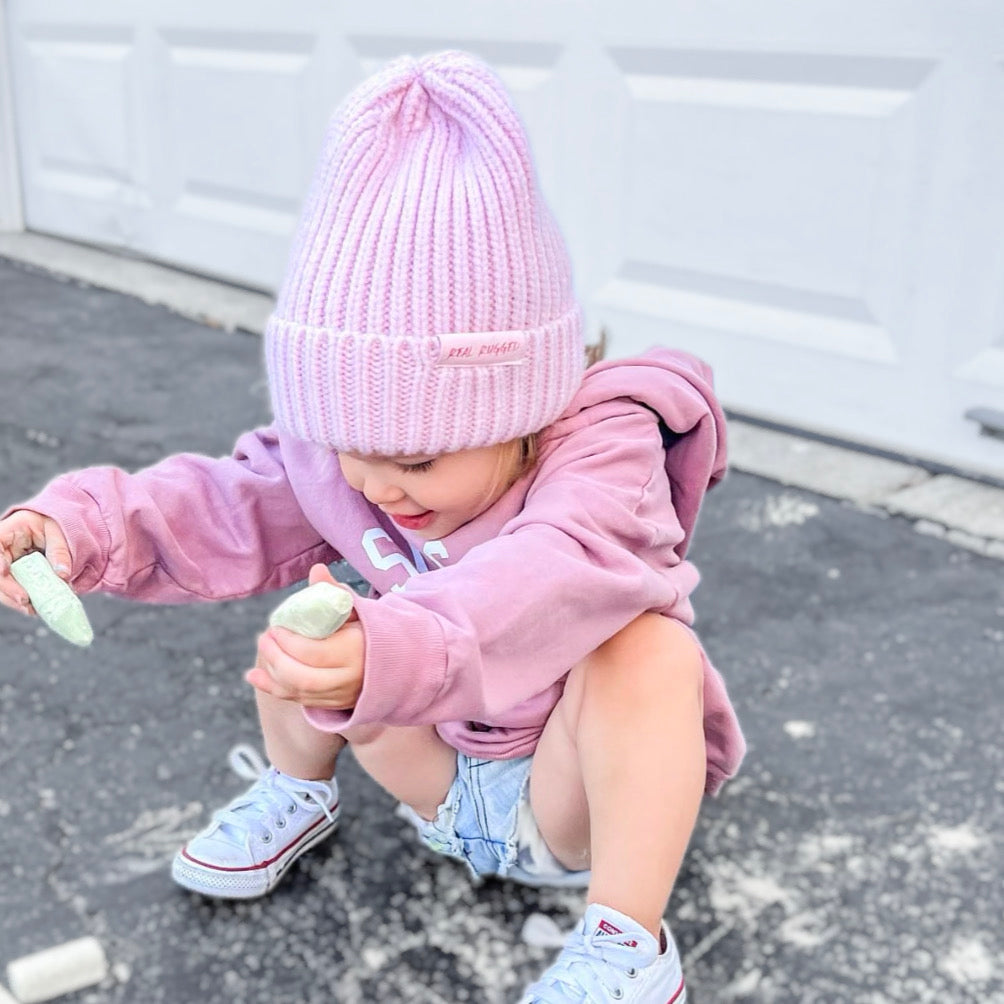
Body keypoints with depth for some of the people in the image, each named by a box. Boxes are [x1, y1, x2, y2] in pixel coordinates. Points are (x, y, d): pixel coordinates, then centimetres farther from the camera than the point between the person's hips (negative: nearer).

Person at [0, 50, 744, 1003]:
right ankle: (296, 791, 20)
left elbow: (546, 581, -50)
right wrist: (81, 522, -22)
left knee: (650, 646, -35)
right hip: (444, 776, 6)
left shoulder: (598, 456, -31)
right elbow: (234, 510, -4)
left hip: (578, 786, -6)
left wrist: (390, 655, -68)